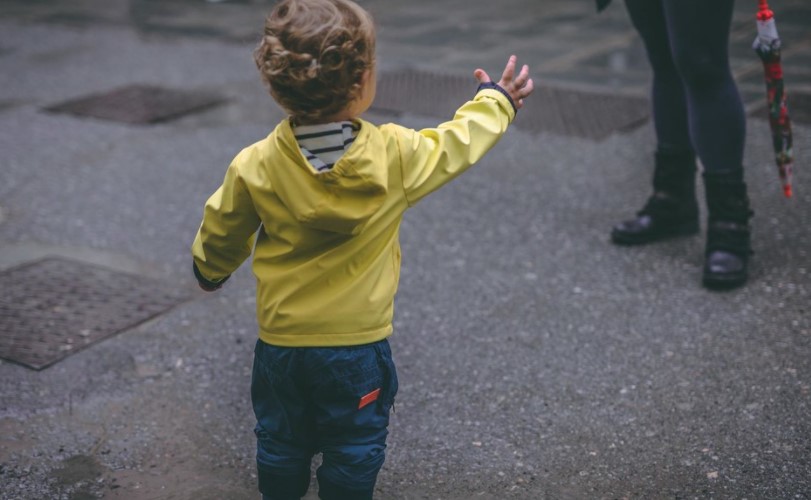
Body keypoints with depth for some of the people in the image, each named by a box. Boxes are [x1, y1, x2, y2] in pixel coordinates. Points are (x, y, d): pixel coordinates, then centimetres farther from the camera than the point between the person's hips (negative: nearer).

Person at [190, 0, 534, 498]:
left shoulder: (254, 168, -16)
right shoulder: (396, 156, -19)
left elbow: (220, 237, 1)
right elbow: (454, 146, 0)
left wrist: (211, 270, 24)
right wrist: (496, 102, 19)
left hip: (281, 342, 2)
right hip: (359, 346, -1)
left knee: (282, 445, 22)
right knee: (354, 455, 17)